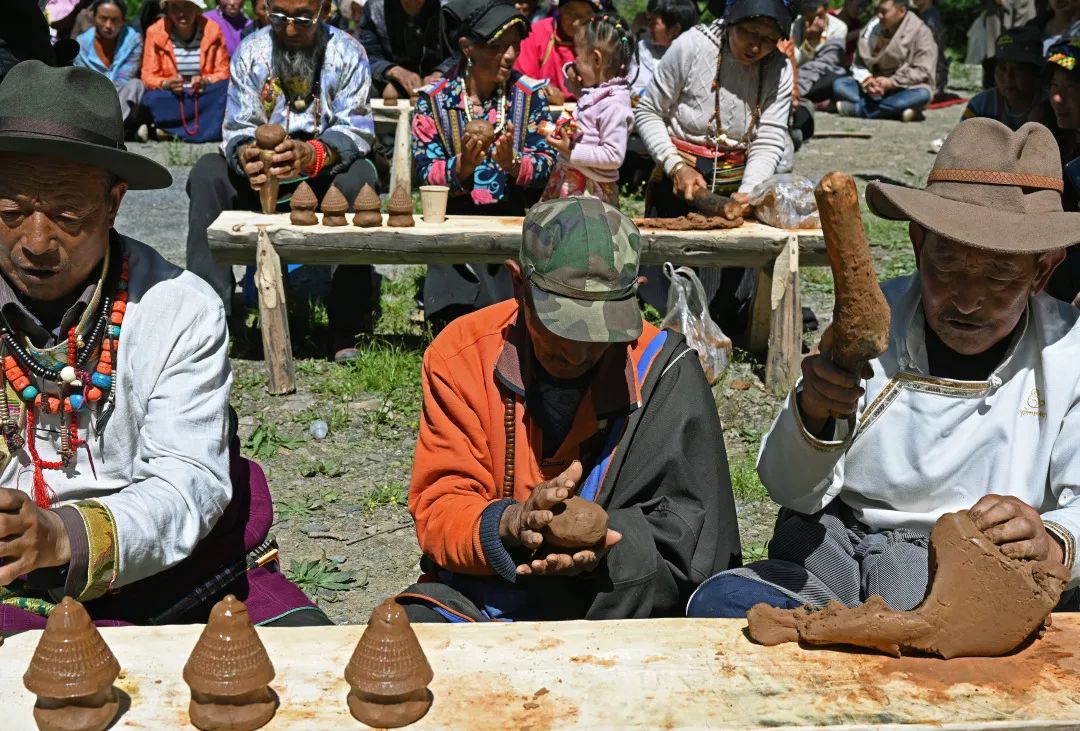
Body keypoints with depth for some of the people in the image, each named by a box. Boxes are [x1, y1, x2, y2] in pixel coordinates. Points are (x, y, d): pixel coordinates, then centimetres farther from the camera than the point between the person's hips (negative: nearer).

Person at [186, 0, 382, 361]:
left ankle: (349, 325, -30)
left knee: (359, 176, -34)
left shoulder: (346, 53, -9)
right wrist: (245, 155, -36)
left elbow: (356, 130, -18)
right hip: (262, 177, 2)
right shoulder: (251, 53, -3)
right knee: (207, 173, -24)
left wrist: (313, 154, -41)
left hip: (325, 174, -2)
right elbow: (238, 129, -9)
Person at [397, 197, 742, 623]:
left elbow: (683, 542, -6)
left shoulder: (662, 371, -8)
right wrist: (512, 523, -28)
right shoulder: (462, 353, -5)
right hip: (473, 593, -1)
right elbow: (437, 510, -7)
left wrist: (602, 549, -27)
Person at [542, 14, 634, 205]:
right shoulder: (594, 92, 9)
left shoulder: (614, 105, -20)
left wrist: (572, 152, -25)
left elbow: (614, 157, -24)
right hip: (568, 180, 10)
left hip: (588, 189, -10)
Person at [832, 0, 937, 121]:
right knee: (838, 84, -16)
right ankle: (896, 108, -29)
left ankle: (857, 108, -33)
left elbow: (923, 71, -16)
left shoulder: (920, 31, -10)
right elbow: (859, 63, 1)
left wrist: (892, 82, -23)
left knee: (923, 94, -36)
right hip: (877, 85, 4)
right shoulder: (873, 26, -1)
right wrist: (867, 81, -20)